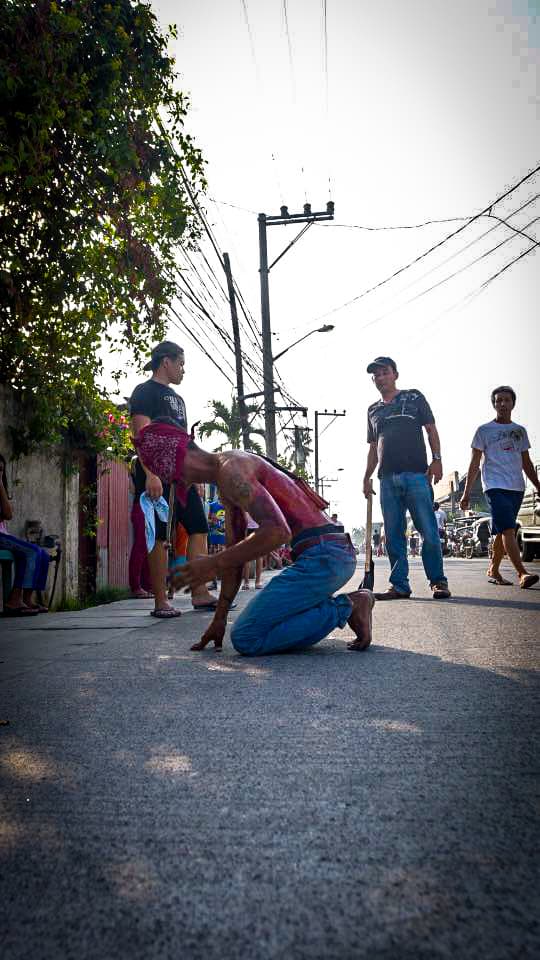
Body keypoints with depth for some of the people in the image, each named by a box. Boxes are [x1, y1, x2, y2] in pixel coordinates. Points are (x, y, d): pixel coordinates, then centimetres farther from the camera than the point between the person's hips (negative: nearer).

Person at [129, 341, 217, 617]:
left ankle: (200, 594, 6)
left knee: (199, 528, 3)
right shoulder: (145, 392, -2)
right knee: (159, 536, -6)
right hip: (156, 475, -8)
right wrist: (150, 474, -23)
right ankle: (161, 602, -1)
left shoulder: (177, 398, 24)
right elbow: (142, 434, -13)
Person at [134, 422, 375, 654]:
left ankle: (344, 608, -6)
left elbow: (277, 531, -26)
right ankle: (349, 604, 11)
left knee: (246, 638, -11)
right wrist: (219, 619, 21)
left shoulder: (230, 469, -13)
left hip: (323, 555, -10)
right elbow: (235, 551, 22)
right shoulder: (226, 483, 20)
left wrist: (214, 563, -18)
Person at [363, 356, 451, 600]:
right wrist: (367, 476, 14)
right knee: (393, 535, 3)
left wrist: (436, 459, -7)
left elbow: (431, 430, 7)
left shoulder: (414, 397, 11)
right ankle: (399, 585, 8)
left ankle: (438, 581, 3)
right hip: (387, 479, 4)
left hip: (416, 474, -4)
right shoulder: (373, 410, 21)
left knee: (429, 532, -7)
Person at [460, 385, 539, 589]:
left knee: (502, 532, 10)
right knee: (508, 529, -17)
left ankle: (493, 571, 21)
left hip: (516, 488, 5)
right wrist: (466, 493, -3)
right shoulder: (484, 430, 4)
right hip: (495, 487, -5)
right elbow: (474, 464, 2)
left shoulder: (520, 431, 16)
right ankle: (522, 574, -22)